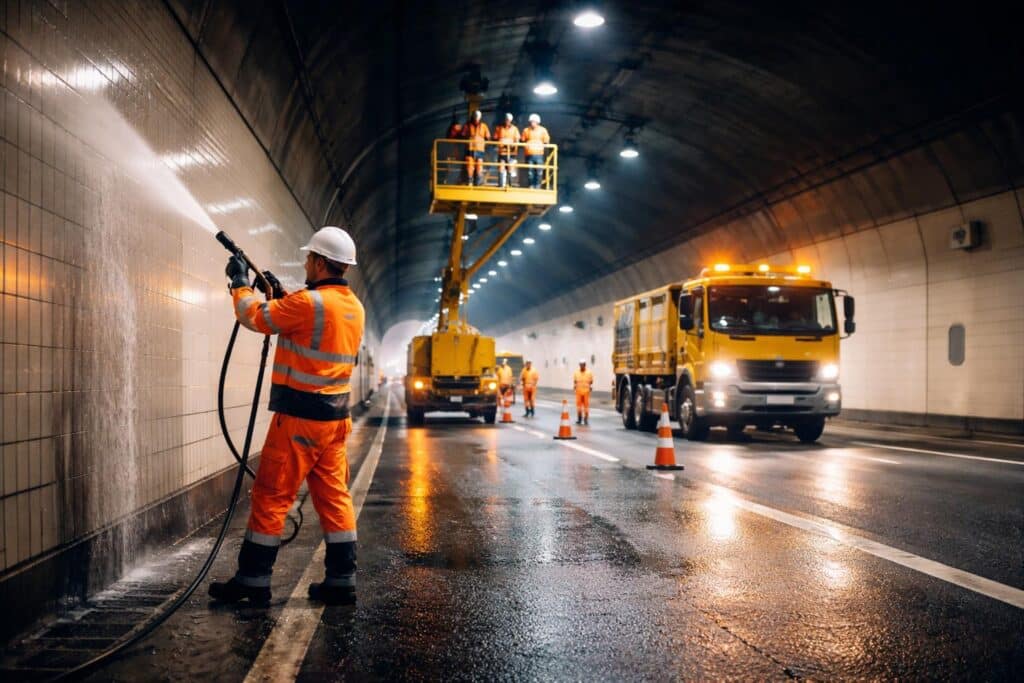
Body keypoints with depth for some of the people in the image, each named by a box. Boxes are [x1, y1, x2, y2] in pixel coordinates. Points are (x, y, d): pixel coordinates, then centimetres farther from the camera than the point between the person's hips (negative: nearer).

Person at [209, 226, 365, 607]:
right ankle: (341, 582, 13)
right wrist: (277, 295, 22)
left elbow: (253, 316, -6)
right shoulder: (354, 307, 9)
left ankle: (253, 581, 7)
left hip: (300, 417, -8)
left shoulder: (309, 302, -17)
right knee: (334, 498, 10)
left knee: (271, 497, 1)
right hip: (335, 417, 8)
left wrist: (240, 282, 11)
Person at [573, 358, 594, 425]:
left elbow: (591, 381, 8)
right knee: (579, 405, 3)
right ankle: (579, 419, 13)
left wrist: (590, 385, -9)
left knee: (586, 405, -2)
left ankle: (586, 419, 4)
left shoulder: (589, 373, 2)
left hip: (586, 391, -1)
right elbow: (575, 381, 10)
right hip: (579, 391, 1)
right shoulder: (576, 373, 5)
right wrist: (574, 385, -8)